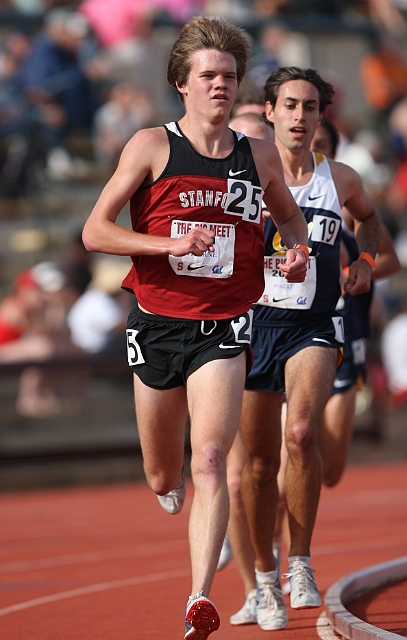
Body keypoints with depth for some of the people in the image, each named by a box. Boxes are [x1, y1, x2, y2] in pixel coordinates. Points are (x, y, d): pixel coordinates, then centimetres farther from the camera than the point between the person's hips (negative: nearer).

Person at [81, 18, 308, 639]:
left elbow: (290, 217, 26)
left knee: (209, 461, -18)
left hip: (223, 329, 0)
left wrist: (296, 252, 3)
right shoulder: (152, 146, -3)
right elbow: (95, 231, -6)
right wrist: (170, 244, -19)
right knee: (165, 482, 12)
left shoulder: (259, 155, 6)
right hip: (158, 324, 0)